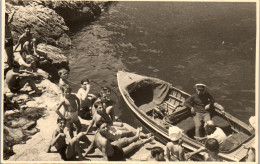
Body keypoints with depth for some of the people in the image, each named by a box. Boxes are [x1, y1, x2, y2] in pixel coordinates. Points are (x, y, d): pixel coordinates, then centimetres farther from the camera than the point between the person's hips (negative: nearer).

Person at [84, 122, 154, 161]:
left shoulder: (97, 134, -16)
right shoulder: (104, 141, -42)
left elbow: (92, 145, -5)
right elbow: (105, 155, -39)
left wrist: (85, 154, 9)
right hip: (113, 155, -7)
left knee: (125, 140, 28)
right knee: (134, 145, 11)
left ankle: (136, 137, 61)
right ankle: (146, 140, 39)